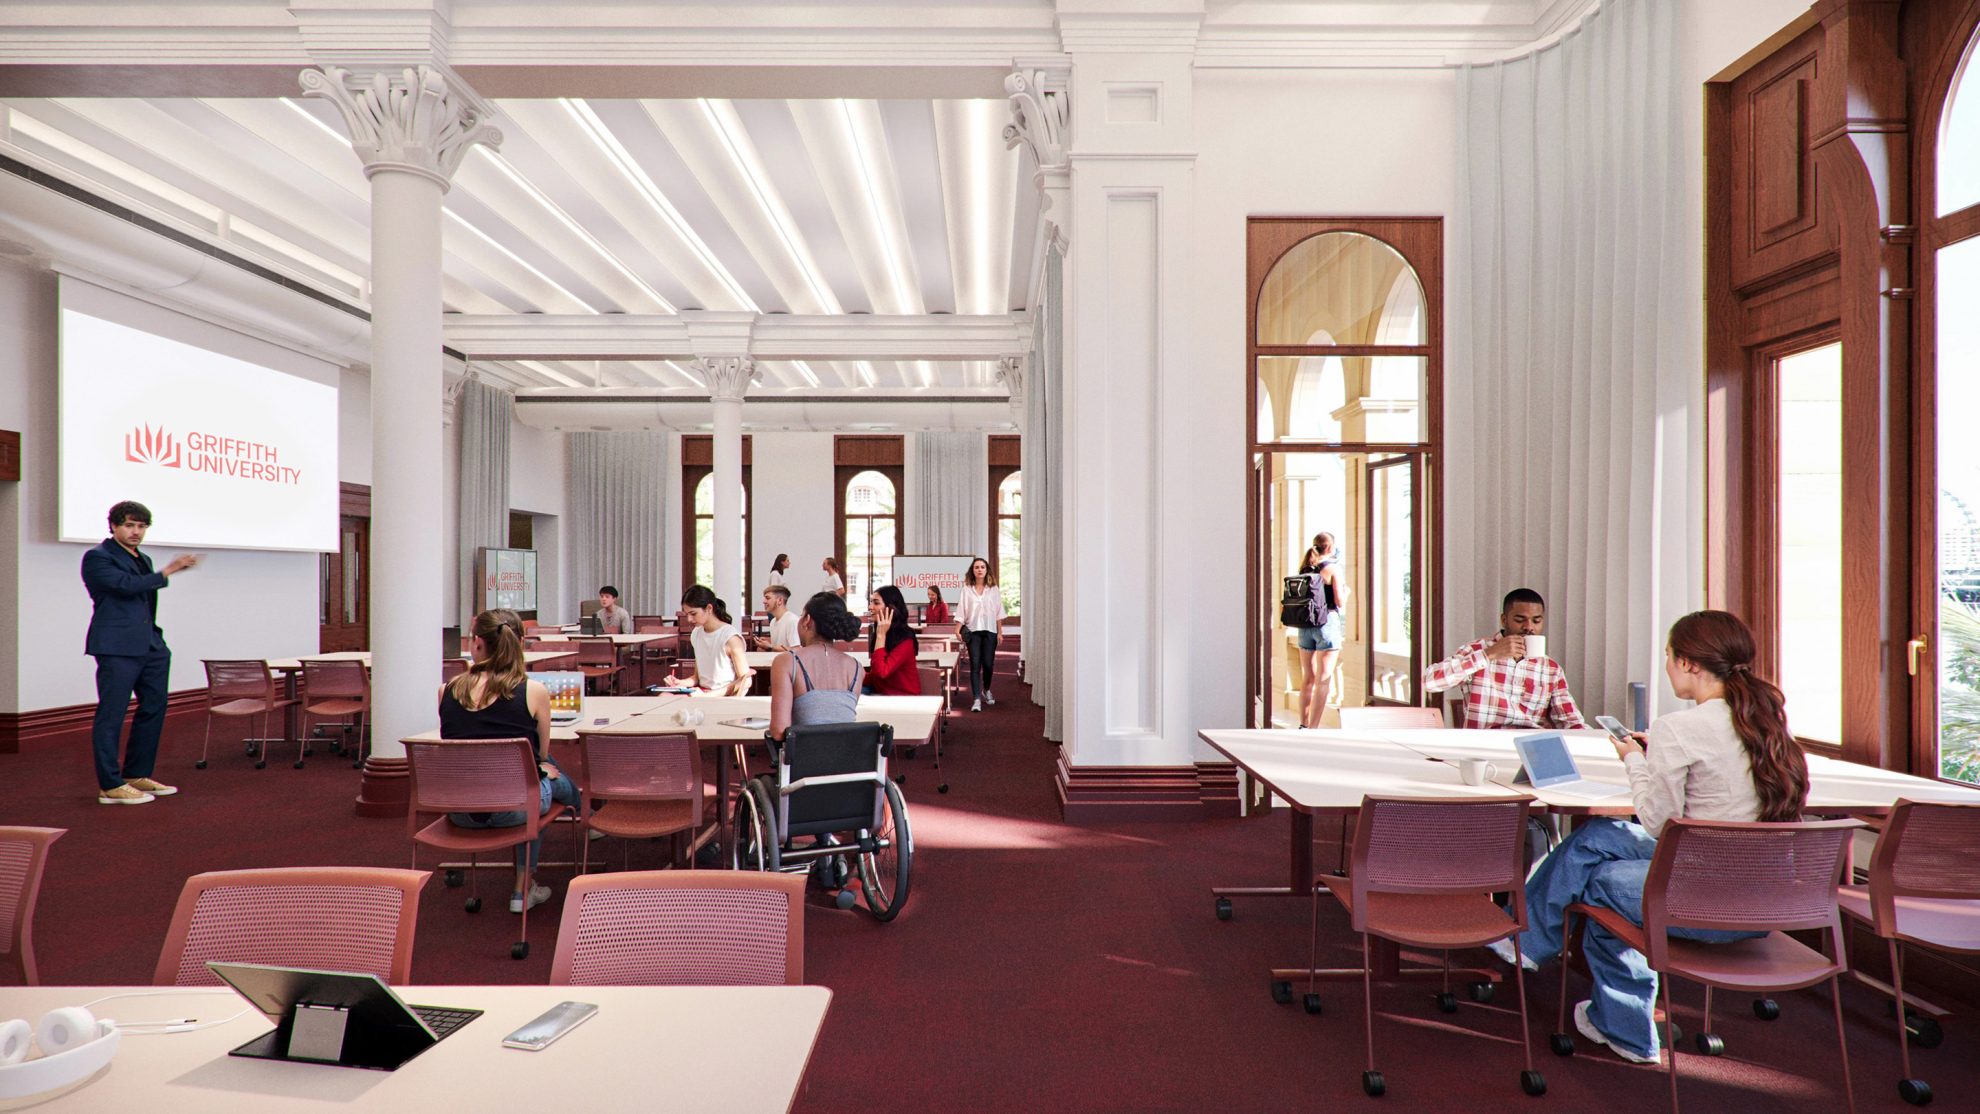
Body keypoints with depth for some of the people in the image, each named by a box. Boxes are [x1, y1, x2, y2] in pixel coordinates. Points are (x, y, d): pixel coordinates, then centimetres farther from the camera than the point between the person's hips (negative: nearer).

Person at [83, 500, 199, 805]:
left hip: (150, 647, 8)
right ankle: (110, 786, 2)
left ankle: (137, 776, 22)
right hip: (117, 648, -8)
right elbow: (126, 585, -20)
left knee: (154, 709, 12)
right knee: (111, 715, -3)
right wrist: (166, 572, -17)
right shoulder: (97, 557, -4)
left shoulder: (142, 559, 19)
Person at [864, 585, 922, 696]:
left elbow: (881, 672, -27)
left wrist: (881, 635, -21)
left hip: (904, 698, -7)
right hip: (881, 693, 8)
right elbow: (875, 675, 13)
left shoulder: (904, 640, -17)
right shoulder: (877, 633, 8)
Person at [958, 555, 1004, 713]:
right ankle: (977, 699, -6)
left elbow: (998, 612, 6)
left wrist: (1000, 632, 3)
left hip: (989, 630, 1)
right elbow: (961, 611, 0)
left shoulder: (993, 589, 5)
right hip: (973, 630, -1)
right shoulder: (967, 589, 3)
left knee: (988, 664, 5)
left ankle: (986, 690, 32)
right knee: (975, 665, -5)